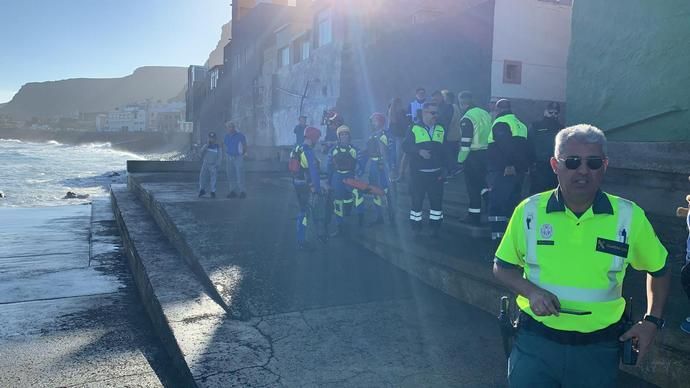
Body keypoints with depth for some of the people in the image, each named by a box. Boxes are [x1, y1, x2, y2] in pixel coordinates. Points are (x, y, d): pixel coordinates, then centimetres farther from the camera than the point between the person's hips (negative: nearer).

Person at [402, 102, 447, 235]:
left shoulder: (441, 130, 9)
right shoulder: (415, 129, -2)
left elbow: (445, 151, 11)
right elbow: (406, 146, -9)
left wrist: (444, 169, 8)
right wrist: (419, 151, -23)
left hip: (436, 173, 3)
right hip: (418, 173, -3)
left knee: (437, 199, 6)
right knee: (417, 199, 3)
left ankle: (435, 224, 20)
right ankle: (416, 224, 16)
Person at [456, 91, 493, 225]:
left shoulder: (467, 119, -14)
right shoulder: (486, 114, 9)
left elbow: (466, 142, -17)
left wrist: (460, 159, -7)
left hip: (473, 156, -7)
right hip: (487, 153, 7)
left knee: (473, 185, 3)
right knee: (481, 181, 23)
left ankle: (474, 215, 11)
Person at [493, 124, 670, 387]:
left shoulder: (629, 217, -7)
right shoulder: (529, 211, -8)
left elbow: (659, 270, 10)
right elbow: (502, 267, 3)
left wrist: (652, 320, 1)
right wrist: (531, 291, -15)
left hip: (598, 348, 1)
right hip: (535, 340, 0)